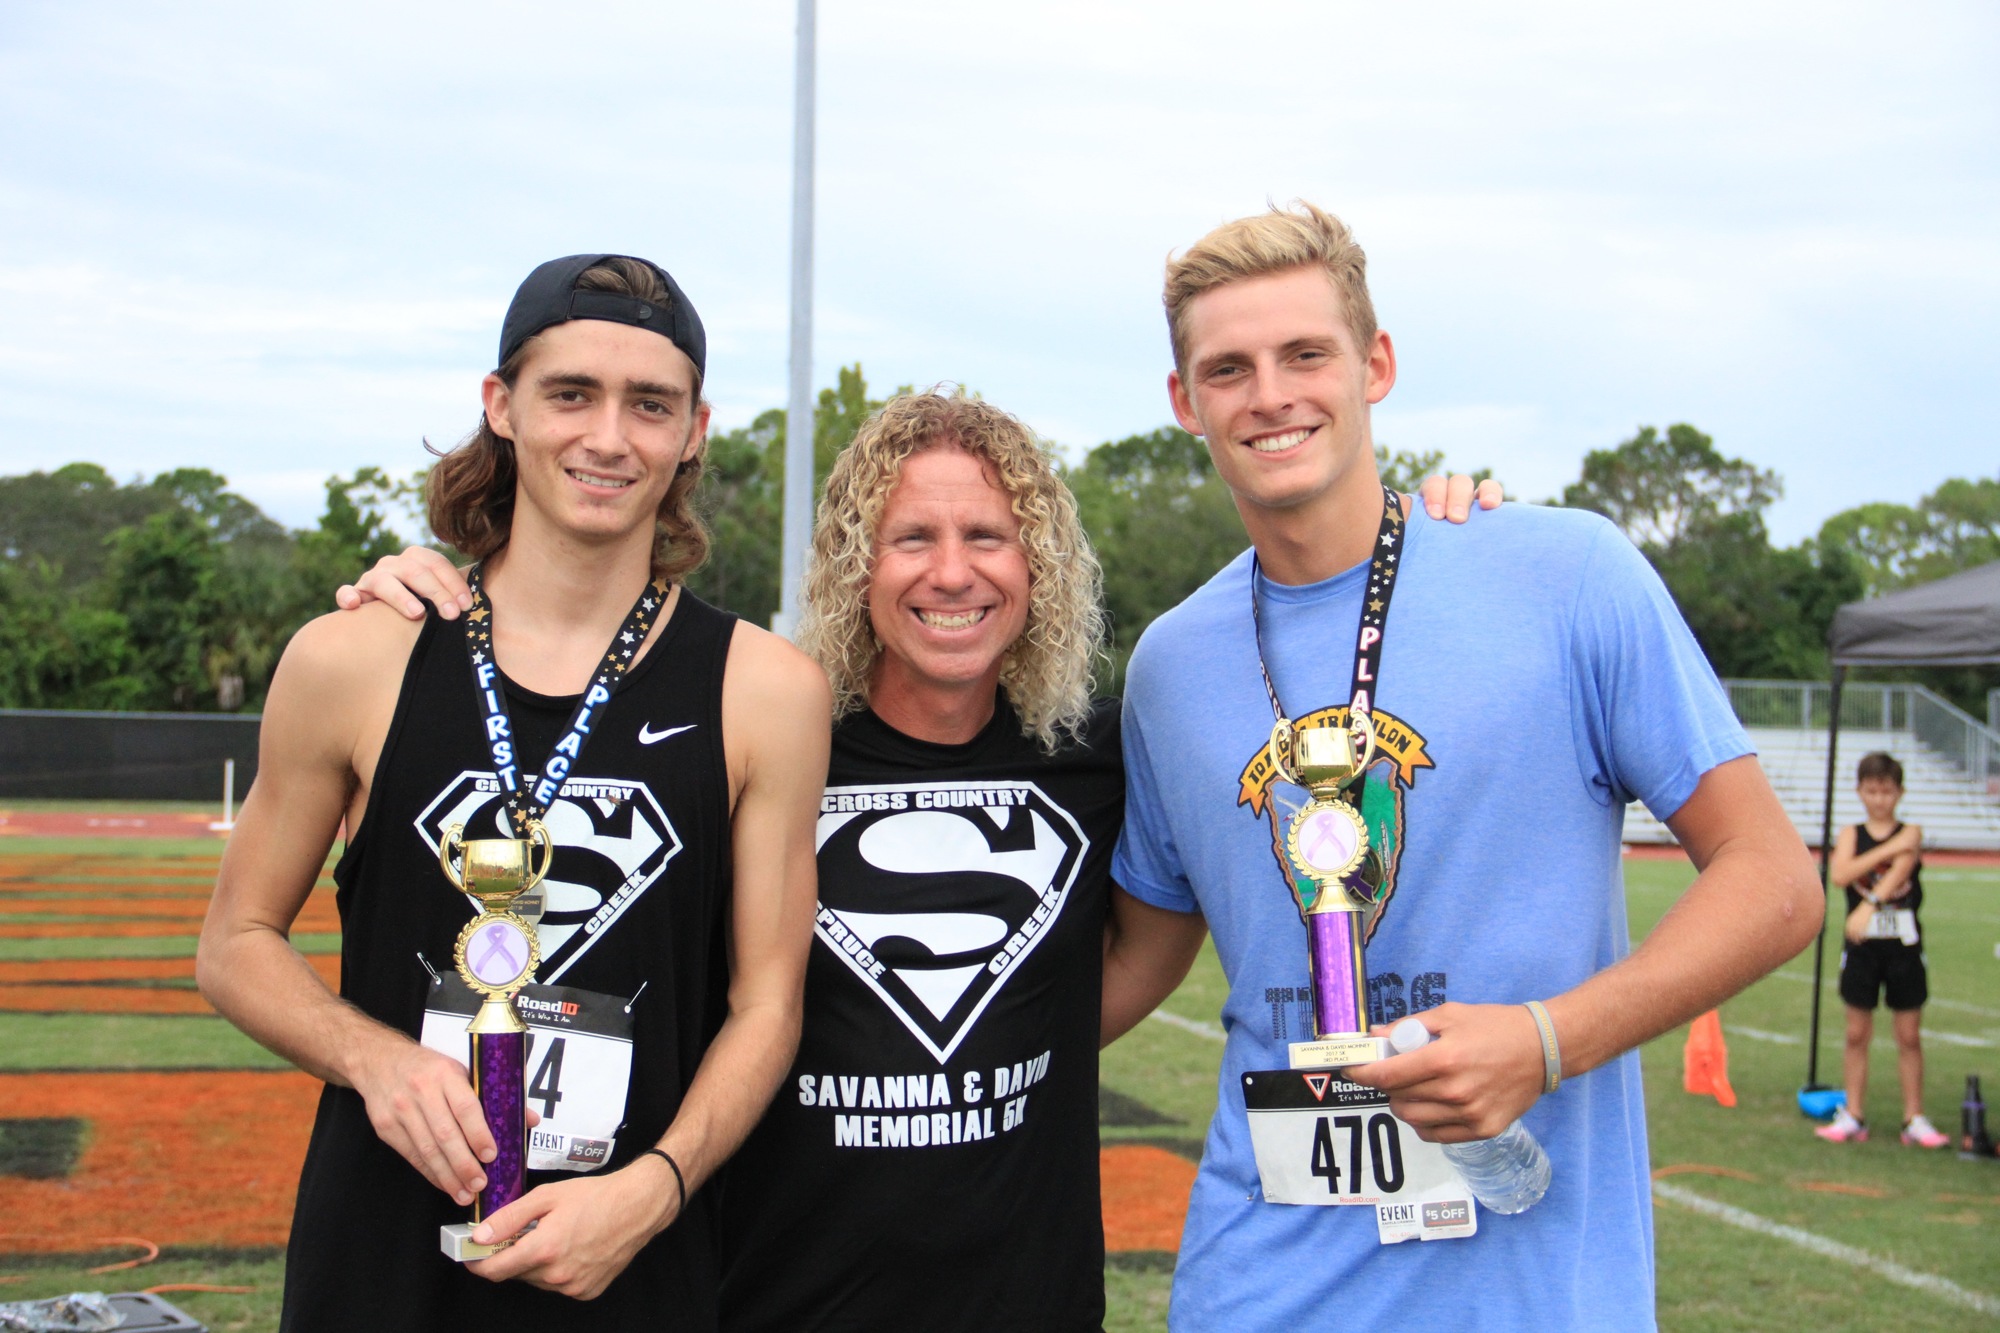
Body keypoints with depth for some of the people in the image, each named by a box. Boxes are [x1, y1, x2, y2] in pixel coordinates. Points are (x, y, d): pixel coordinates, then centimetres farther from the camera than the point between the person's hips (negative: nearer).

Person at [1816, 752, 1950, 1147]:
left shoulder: (1910, 833, 1)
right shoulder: (1851, 834, 5)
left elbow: (1899, 870, -18)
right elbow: (1840, 875, -14)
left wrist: (1869, 906, -34)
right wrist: (1888, 848, -18)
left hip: (1903, 944, -1)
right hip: (1861, 944, 1)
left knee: (1909, 1036, 4)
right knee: (1857, 1034, 5)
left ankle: (1915, 1119, 11)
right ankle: (1853, 1117, 12)